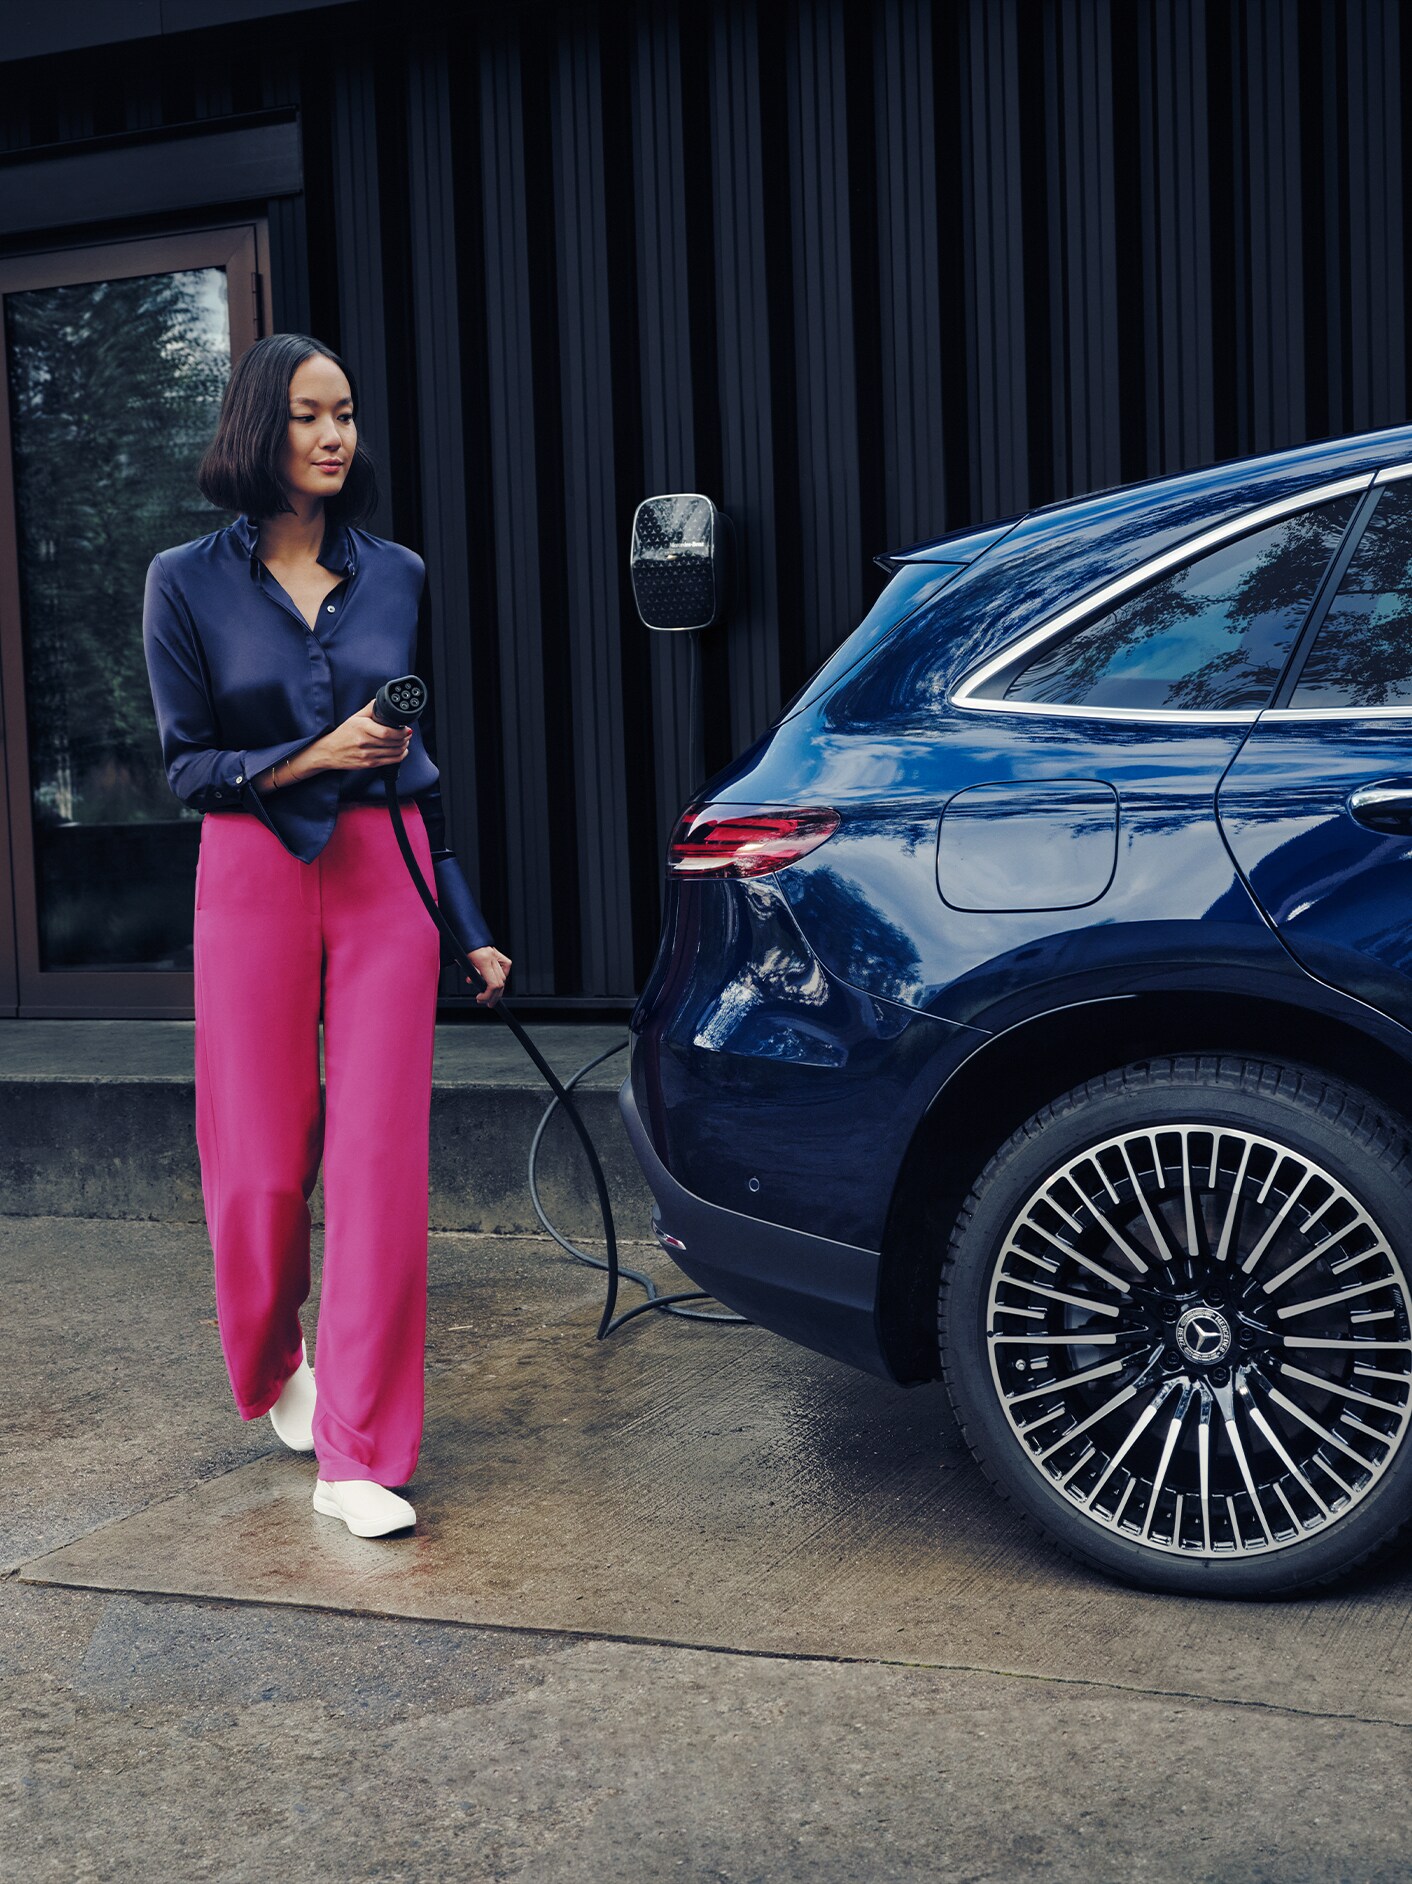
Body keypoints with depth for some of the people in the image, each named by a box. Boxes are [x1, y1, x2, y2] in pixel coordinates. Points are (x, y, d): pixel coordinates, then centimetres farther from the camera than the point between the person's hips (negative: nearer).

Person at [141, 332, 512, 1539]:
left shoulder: (396, 575, 7)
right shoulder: (190, 582, 0)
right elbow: (187, 766, 1)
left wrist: (467, 922, 12)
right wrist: (314, 757, -15)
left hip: (387, 878, 2)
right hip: (254, 882, -1)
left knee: (380, 1162, -4)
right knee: (262, 1165, 5)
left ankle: (357, 1456, 4)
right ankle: (273, 1370, 36)